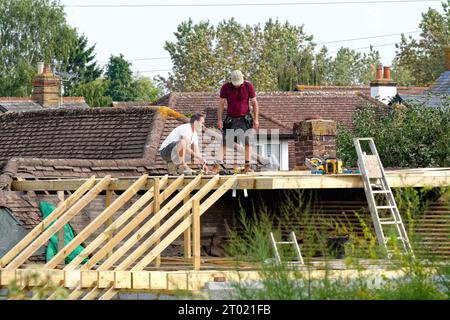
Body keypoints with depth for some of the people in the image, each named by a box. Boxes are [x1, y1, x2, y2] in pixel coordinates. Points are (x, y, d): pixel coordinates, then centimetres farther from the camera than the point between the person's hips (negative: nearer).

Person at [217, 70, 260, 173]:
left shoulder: (248, 86, -6)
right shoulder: (225, 88, -6)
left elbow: (254, 103, 1)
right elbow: (221, 104, 0)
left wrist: (256, 119, -3)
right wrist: (219, 120, -6)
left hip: (244, 118, 0)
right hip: (231, 119, 0)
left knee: (246, 141, -6)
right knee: (224, 142, -8)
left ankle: (247, 166, 0)